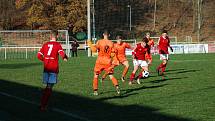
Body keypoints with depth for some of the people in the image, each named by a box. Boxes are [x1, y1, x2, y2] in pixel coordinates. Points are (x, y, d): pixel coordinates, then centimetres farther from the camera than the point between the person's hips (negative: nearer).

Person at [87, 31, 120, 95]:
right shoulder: (111, 43, 0)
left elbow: (94, 49, -16)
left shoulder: (99, 42, -6)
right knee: (111, 76, 7)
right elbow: (113, 53, -1)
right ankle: (117, 86, -14)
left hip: (100, 61, -2)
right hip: (108, 61, 2)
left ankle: (95, 91, 7)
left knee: (96, 75, 11)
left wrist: (90, 44, -2)